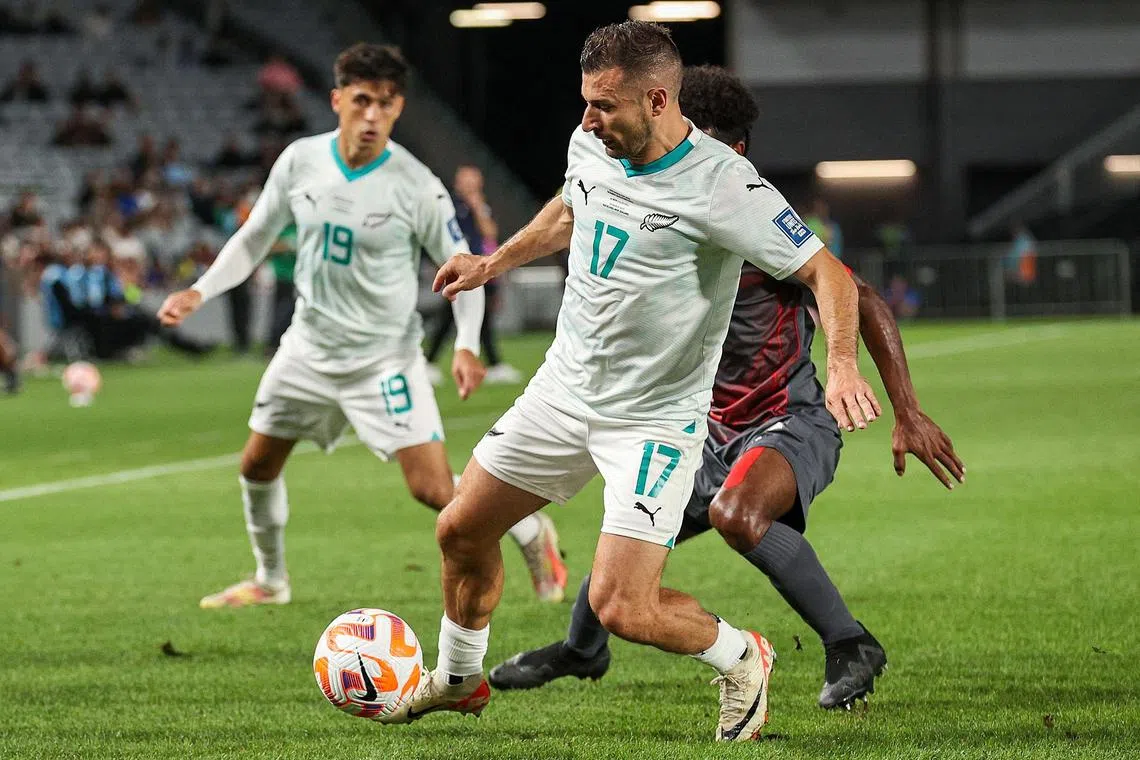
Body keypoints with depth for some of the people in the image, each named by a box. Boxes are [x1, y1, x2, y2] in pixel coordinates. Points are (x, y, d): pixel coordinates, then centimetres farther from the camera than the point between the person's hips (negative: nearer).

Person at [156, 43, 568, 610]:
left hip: (384, 356, -5)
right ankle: (270, 580, 38)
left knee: (434, 489, -15)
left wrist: (467, 345, -22)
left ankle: (531, 532, 12)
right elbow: (254, 239, 7)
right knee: (257, 465, 13)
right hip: (310, 346, 5)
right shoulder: (300, 161, -6)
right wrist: (198, 293, -6)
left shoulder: (416, 186, -17)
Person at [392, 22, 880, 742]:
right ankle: (459, 680, 38)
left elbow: (828, 274, -22)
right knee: (461, 528, 12)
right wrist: (493, 262, 25)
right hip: (563, 388, 7)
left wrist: (842, 368, -37)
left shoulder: (721, 184, -25)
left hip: (656, 420, -7)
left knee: (621, 607, -16)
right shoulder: (591, 145, -4)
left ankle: (741, 659, 15)